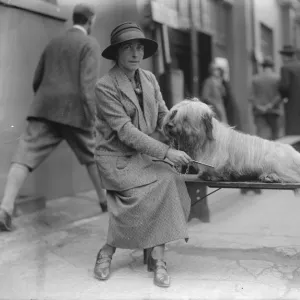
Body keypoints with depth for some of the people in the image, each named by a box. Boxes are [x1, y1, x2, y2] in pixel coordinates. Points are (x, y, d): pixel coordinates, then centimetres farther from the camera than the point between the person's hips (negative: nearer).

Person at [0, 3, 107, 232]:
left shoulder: (53, 43, 21)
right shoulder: (91, 44, 4)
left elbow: (37, 81, 21)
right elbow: (89, 83, -10)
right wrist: (93, 119, -13)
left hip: (43, 110, 4)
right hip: (73, 112, -3)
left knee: (25, 156, -8)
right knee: (92, 155, 17)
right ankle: (104, 199, 30)